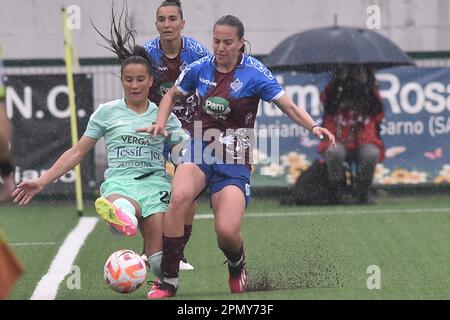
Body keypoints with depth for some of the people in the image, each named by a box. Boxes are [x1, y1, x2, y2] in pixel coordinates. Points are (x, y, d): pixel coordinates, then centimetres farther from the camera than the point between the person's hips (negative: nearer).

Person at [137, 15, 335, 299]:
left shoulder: (254, 73, -6)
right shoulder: (200, 68, 4)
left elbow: (290, 107, -9)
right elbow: (172, 96, 22)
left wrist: (313, 127, -27)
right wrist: (161, 123, 4)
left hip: (235, 160, -2)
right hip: (200, 150, 2)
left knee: (227, 232, -17)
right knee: (179, 196, -32)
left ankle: (237, 265, 24)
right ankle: (169, 279, -22)